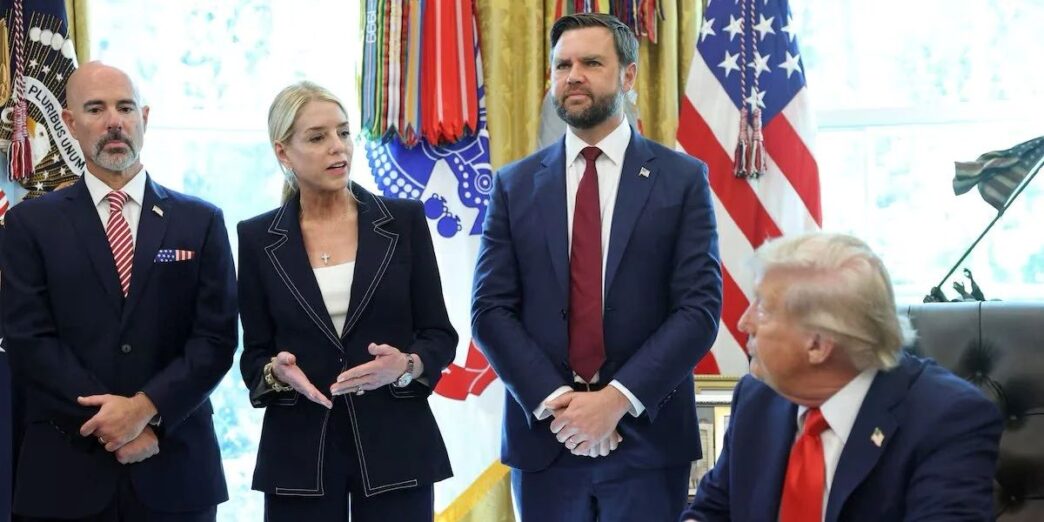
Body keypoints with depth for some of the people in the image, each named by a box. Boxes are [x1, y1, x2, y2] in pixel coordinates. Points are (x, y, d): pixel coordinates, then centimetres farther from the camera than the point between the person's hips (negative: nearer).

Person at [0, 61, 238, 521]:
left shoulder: (201, 221, 6)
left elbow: (216, 339, -1)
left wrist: (145, 408, -14)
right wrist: (109, 420, -13)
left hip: (175, 471, 1)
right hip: (67, 473, -1)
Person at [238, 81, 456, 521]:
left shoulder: (404, 220, 1)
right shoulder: (258, 238, 3)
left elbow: (439, 335, 3)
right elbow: (254, 356, 6)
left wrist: (405, 366, -17)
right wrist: (278, 371, -16)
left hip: (395, 446, 0)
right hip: (299, 453, 0)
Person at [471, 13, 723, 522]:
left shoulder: (683, 179, 1)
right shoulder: (515, 186, 7)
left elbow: (700, 307, -6)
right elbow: (490, 310, 1)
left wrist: (618, 398, -15)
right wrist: (554, 402, -12)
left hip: (648, 438, -2)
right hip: (543, 435, 2)